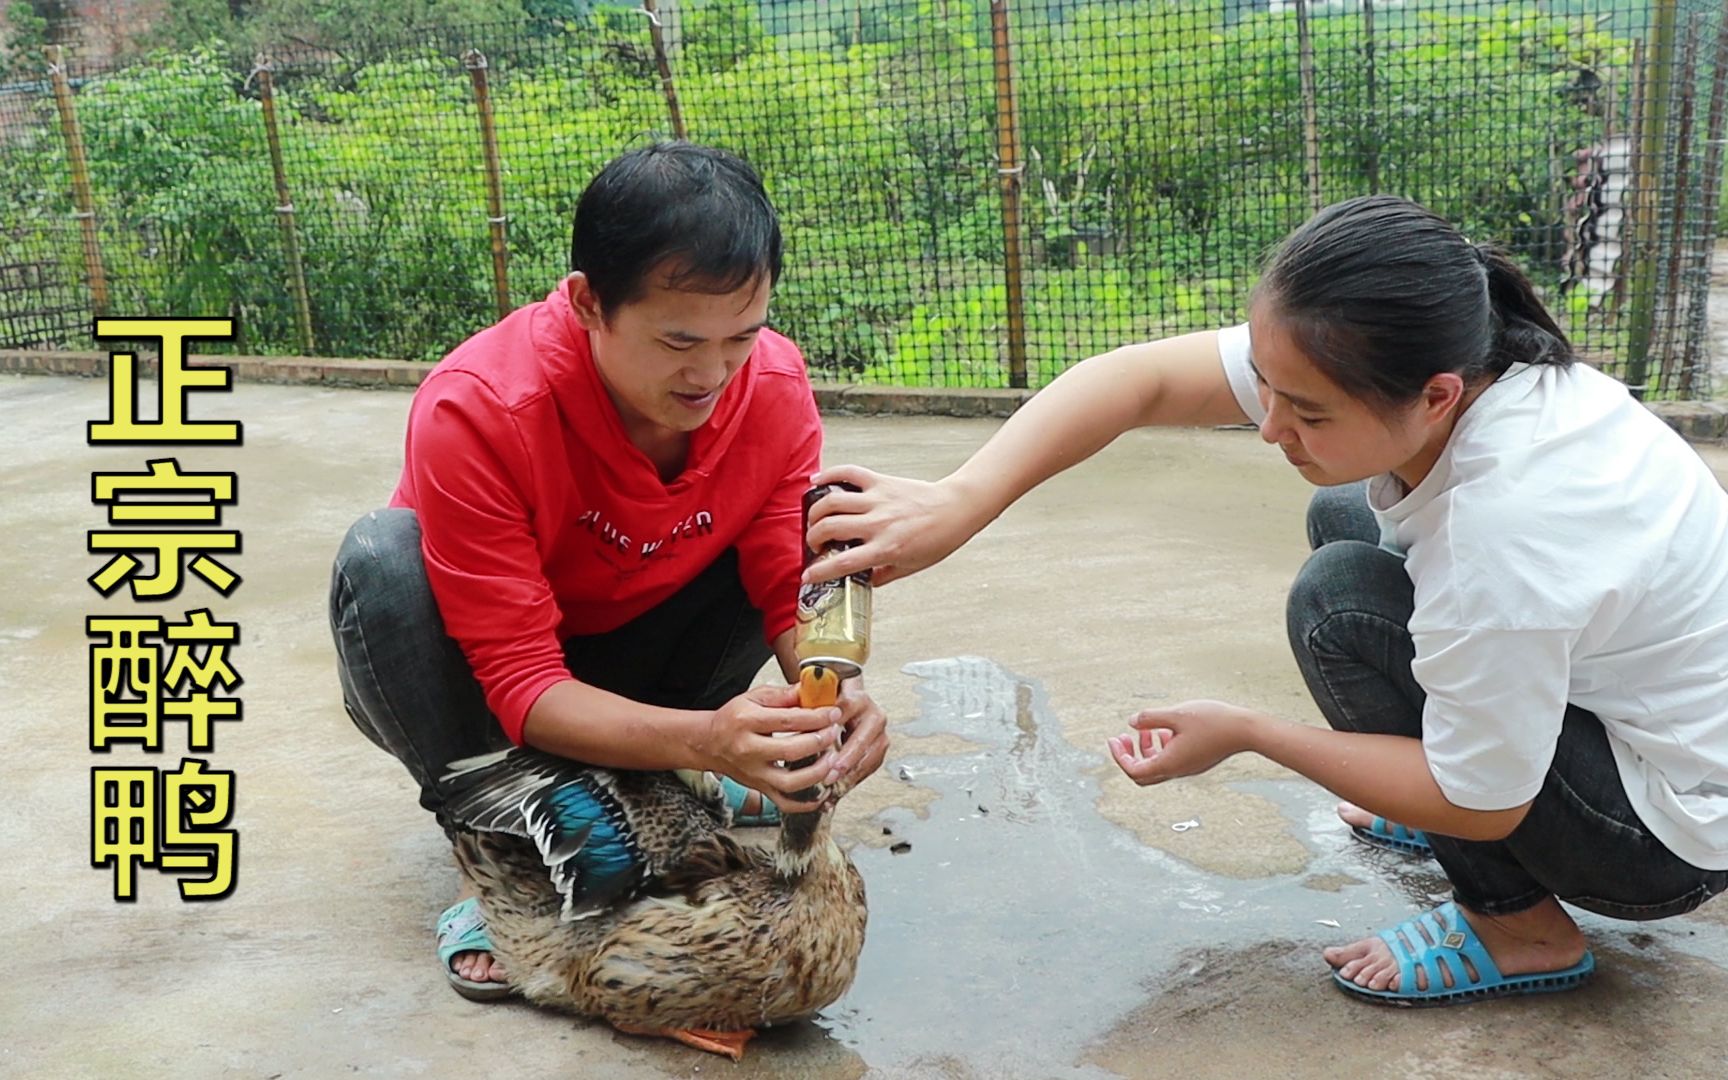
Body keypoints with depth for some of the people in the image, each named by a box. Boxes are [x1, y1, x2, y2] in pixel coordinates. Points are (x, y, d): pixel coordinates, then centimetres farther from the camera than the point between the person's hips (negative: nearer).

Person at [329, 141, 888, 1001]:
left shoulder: (774, 384, -21)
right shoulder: (476, 412, -33)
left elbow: (796, 590, -16)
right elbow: (523, 687, -33)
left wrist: (835, 694, -40)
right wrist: (702, 739, -50)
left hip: (629, 656, 3)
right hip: (477, 684, -3)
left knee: (819, 531, -16)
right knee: (381, 559, -34)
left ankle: (660, 785, -4)